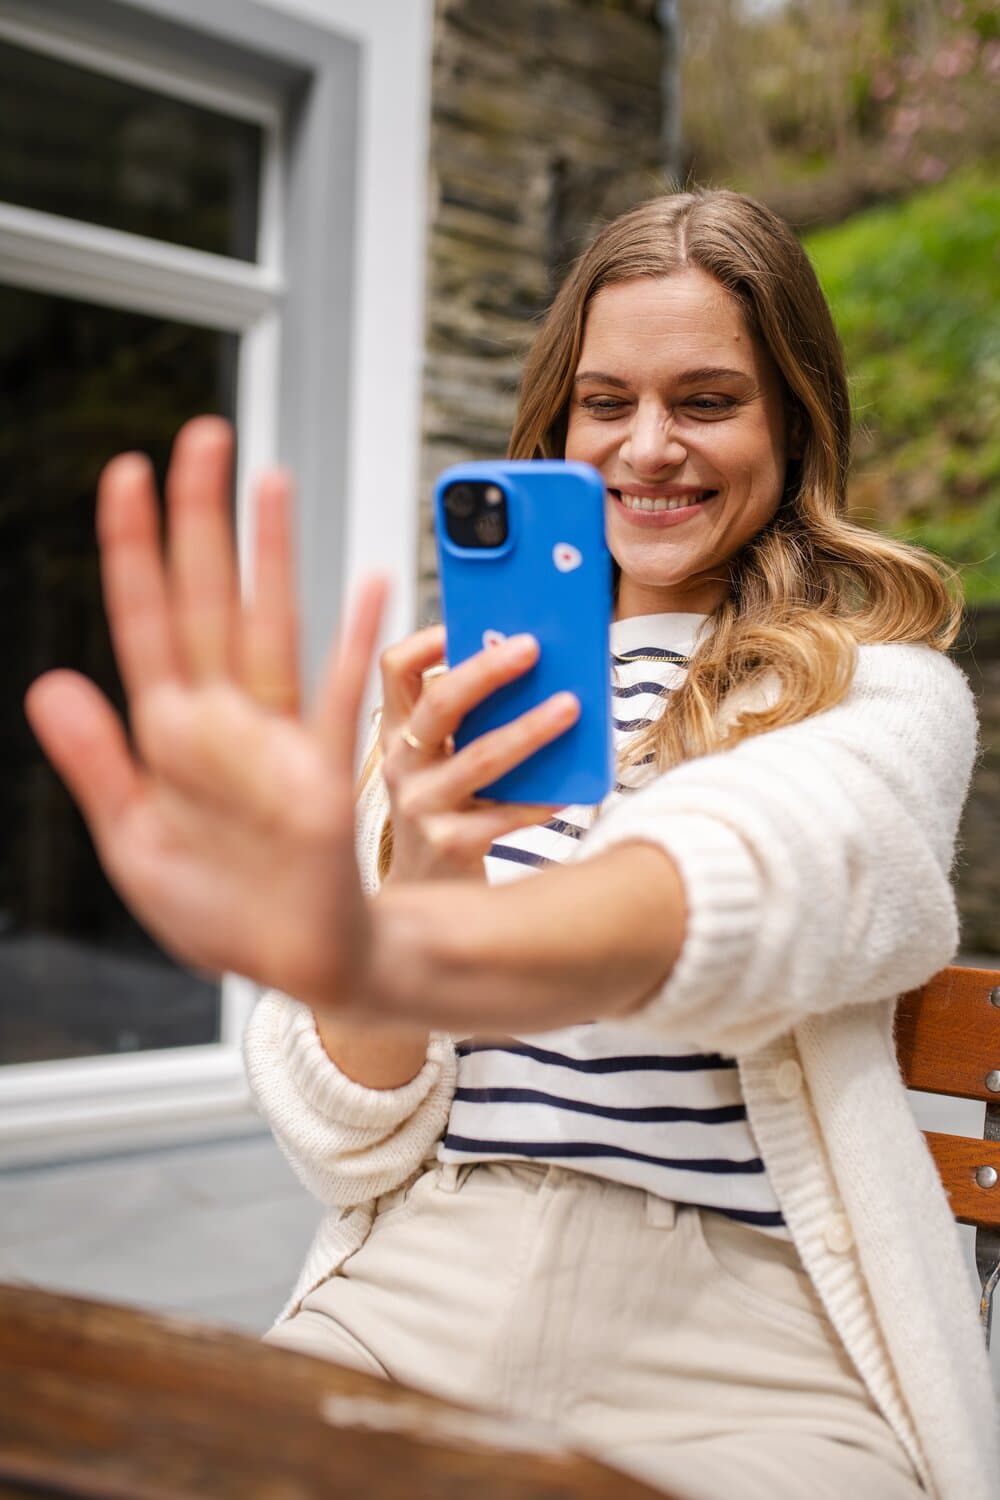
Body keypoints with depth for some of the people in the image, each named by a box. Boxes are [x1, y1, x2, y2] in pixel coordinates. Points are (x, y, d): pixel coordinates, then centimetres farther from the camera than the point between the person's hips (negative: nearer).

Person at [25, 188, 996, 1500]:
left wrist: (388, 952, -42)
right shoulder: (480, 692, 10)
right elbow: (349, 1146, 4)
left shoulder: (884, 689, 2)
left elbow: (752, 872, -23)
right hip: (407, 1301, 3)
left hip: (731, 1341, -2)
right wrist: (410, 872, -15)